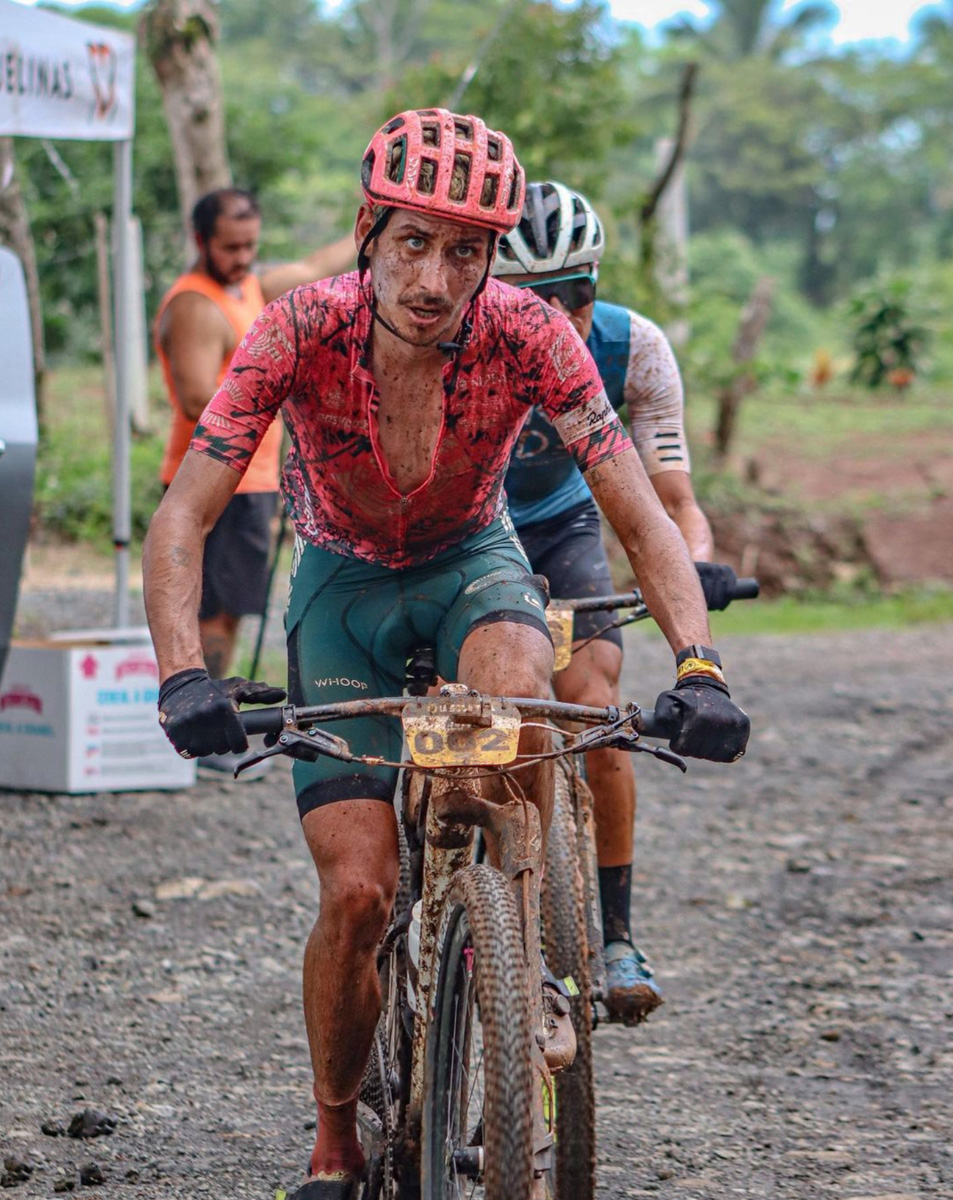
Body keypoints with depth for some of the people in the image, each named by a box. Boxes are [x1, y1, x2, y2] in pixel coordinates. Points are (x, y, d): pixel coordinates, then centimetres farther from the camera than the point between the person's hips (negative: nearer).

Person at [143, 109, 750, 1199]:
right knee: (357, 891, -12)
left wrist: (698, 668, -45)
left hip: (471, 560, 0)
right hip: (343, 579, 0)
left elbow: (639, 515, -29)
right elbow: (182, 517, -31)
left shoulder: (526, 335, -27)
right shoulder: (301, 331, -28)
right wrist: (182, 675, -48)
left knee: (515, 688, -37)